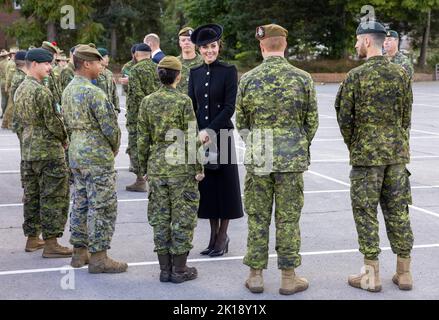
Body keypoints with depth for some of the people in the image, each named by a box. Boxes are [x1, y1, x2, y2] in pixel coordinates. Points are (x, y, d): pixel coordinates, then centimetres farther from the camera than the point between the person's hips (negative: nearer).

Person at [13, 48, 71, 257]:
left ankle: (32, 238, 24)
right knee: (53, 197, -3)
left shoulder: (20, 89, 11)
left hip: (28, 150, 9)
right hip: (49, 151, -9)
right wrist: (64, 140, 0)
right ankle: (51, 243, -1)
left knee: (31, 194, 15)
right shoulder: (41, 91, -18)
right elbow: (53, 122, -17)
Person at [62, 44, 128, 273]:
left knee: (80, 203, 15)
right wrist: (115, 148, -1)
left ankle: (79, 252, 23)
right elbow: (110, 126, -18)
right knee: (102, 206, -3)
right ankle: (98, 257, 1)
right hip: (98, 157, -9)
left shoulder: (68, 91, 11)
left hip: (75, 155, 9)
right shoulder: (93, 92, -18)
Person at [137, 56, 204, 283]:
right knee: (182, 217, 5)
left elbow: (142, 139, 5)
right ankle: (179, 269, 9)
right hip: (181, 166, -4)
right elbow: (191, 139, -10)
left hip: (156, 166, 4)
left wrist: (144, 166, 15)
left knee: (160, 217, 10)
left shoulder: (147, 102, 2)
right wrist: (198, 168, -3)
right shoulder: (183, 101, -10)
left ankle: (165, 269, 16)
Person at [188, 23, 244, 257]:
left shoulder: (229, 71, -4)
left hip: (221, 134, -4)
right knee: (206, 183, 8)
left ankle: (223, 236, 13)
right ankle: (214, 235, 19)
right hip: (199, 136, 4)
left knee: (224, 183, 2)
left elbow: (229, 107, -10)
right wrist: (196, 134, -6)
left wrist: (210, 131, -16)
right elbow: (191, 106, 7)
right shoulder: (194, 73, 9)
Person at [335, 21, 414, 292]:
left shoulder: (356, 76, -10)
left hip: (366, 155, -5)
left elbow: (345, 118, -7)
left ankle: (372, 275, 7)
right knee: (398, 211, 11)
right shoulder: (402, 74, 3)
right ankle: (404, 273, 17)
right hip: (398, 153, 5)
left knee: (365, 213, 4)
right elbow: (406, 117, 7)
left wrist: (353, 147, 9)